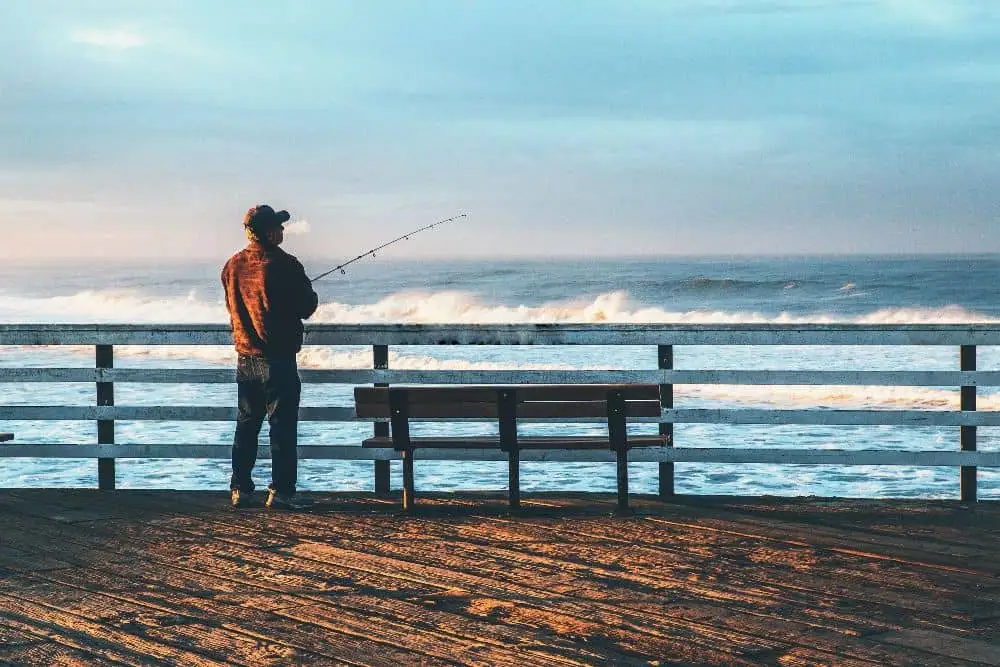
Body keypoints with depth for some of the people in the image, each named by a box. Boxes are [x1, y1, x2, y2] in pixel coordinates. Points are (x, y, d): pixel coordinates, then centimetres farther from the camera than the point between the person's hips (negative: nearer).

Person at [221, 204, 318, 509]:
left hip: (245, 357, 6)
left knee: (246, 425, 13)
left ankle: (240, 490, 15)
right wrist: (313, 297, 13)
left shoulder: (232, 265, 6)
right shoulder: (283, 264, -14)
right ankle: (281, 491, -3)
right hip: (278, 358, -6)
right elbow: (306, 307, -8)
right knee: (283, 425, -2)